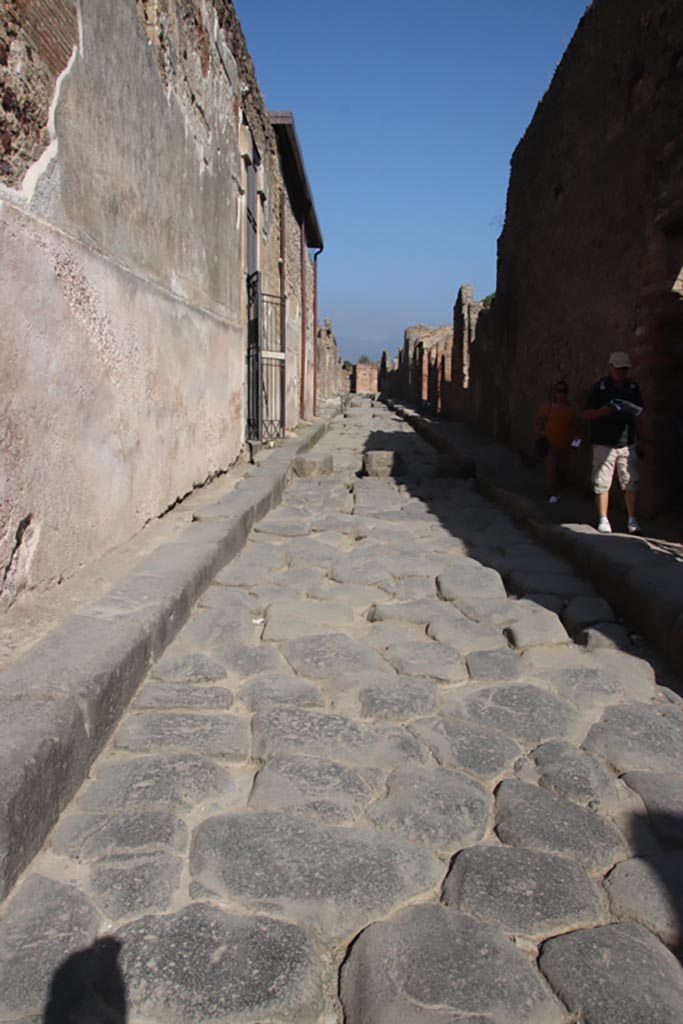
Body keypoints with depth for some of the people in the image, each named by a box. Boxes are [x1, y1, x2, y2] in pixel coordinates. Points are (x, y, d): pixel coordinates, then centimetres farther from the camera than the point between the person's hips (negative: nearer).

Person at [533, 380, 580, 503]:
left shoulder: (571, 409, 8)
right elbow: (537, 421, 3)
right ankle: (553, 494, -11)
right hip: (550, 443, -4)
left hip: (565, 444, 4)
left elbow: (573, 426, 18)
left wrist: (575, 436, 2)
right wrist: (540, 433, -11)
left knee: (562, 468, 9)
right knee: (551, 467, -13)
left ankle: (557, 489, 30)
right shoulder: (546, 406, -1)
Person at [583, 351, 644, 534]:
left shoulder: (633, 387, 11)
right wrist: (604, 411, -18)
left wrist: (633, 411, -4)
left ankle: (632, 519, 7)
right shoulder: (600, 386, 0)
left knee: (631, 483, 0)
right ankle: (603, 519, 8)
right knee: (602, 483, -1)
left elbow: (640, 410, 19)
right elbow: (586, 414, -1)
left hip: (627, 443, 3)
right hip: (604, 443, -3)